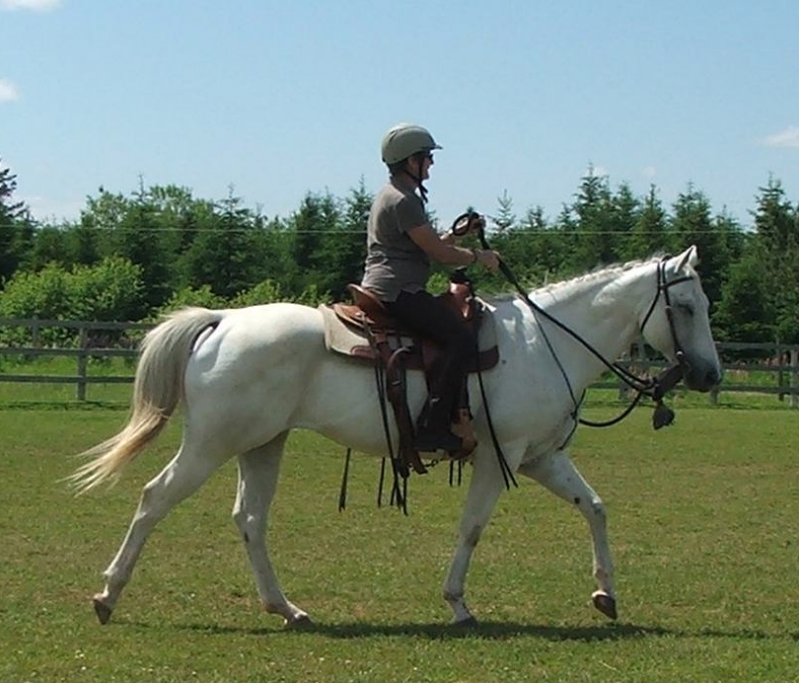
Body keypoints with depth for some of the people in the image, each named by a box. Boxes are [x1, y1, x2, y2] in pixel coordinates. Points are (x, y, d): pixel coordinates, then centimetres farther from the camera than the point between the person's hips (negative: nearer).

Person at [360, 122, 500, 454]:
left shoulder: (393, 196, 21)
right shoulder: (403, 201, -13)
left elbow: (429, 244, 26)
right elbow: (438, 252, -14)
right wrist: (478, 256, 0)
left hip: (386, 291, 12)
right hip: (397, 291, -12)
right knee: (459, 336, -22)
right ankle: (432, 427, -27)